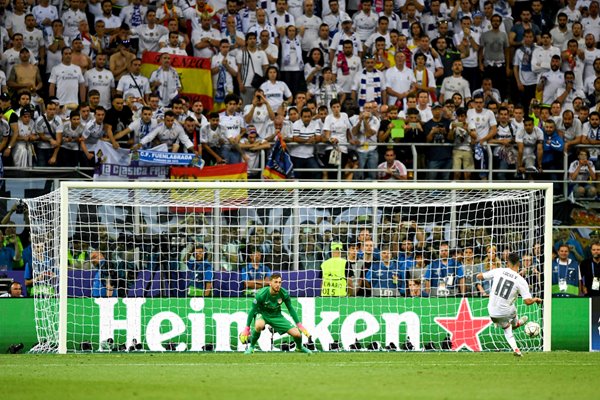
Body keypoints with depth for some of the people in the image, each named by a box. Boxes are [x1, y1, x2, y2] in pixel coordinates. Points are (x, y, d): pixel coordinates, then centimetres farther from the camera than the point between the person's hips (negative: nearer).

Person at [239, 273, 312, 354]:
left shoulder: (284, 293, -18)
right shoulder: (261, 294, -27)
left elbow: (290, 309, -2)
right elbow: (253, 310, -17)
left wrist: (299, 325, -1)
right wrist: (247, 328, -17)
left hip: (276, 316, 3)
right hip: (262, 314, -3)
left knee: (297, 334, -8)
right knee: (259, 325, -42)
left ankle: (299, 347, 30)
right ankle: (251, 346, -15)